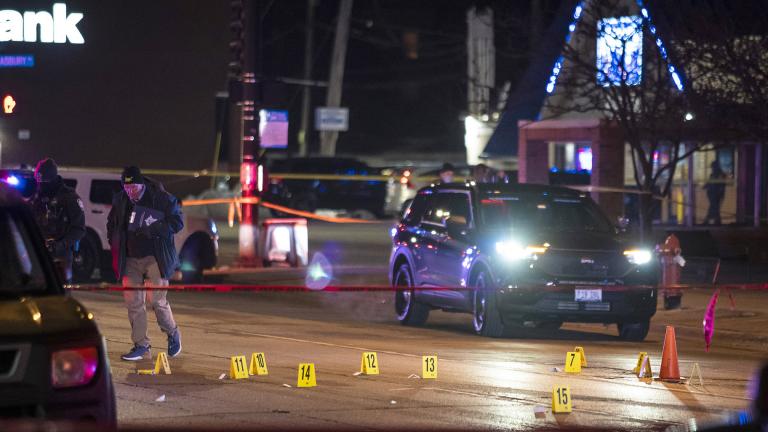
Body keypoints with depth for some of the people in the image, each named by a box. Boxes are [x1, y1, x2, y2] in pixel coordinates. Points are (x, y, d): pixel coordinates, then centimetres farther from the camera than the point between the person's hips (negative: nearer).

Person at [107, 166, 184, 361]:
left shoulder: (162, 199, -7)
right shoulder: (120, 201, 8)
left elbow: (177, 223, -8)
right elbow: (112, 224, 24)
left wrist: (152, 229, -20)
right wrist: (115, 246, 11)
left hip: (155, 257, -5)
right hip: (131, 260, 5)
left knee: (156, 299, -11)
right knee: (133, 302, 0)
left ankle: (172, 333, 15)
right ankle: (141, 345, 8)